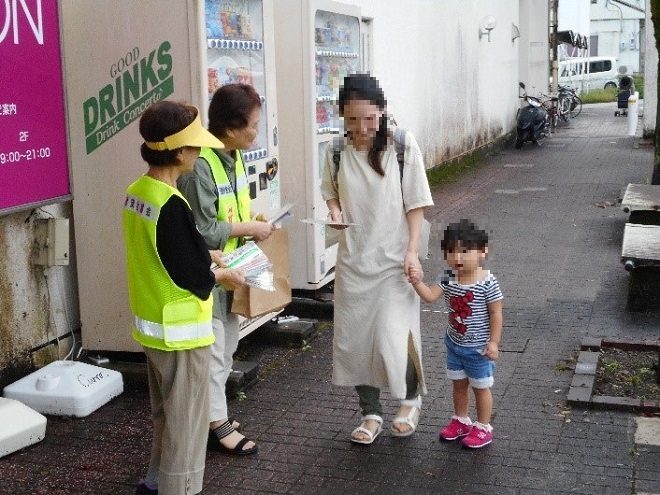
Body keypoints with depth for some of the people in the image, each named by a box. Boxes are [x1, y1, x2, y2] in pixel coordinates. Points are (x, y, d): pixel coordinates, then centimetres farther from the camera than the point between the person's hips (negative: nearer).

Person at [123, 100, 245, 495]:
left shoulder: (136, 192, 2)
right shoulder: (172, 205, -25)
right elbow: (195, 278, -20)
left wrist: (205, 256, 12)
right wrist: (221, 276, -2)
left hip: (151, 324, 9)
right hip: (181, 329, -9)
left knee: (166, 414, 24)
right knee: (186, 421, 5)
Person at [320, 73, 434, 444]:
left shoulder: (403, 145, -11)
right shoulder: (337, 151, -3)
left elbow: (416, 202, -6)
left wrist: (412, 251, -12)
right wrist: (335, 211, -8)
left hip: (393, 260, -3)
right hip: (353, 260, 4)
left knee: (393, 340, -8)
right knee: (352, 340, 7)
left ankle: (411, 398, 24)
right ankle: (372, 413, 27)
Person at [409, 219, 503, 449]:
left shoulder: (487, 283, -21)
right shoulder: (448, 280, -7)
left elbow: (496, 314, -15)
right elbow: (430, 296, -16)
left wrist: (494, 342, -16)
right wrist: (418, 282, -34)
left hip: (478, 348, -5)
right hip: (455, 344, 5)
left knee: (480, 387, 11)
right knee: (459, 384, 20)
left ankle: (483, 427, 26)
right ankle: (461, 421, 39)